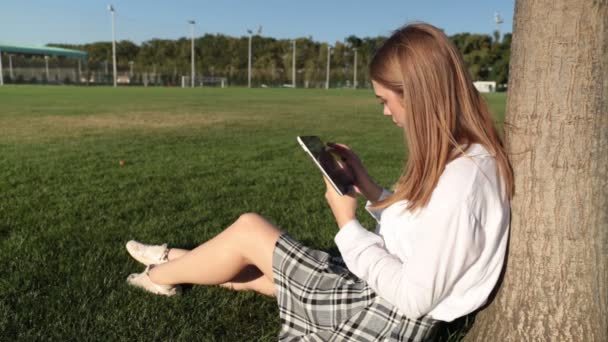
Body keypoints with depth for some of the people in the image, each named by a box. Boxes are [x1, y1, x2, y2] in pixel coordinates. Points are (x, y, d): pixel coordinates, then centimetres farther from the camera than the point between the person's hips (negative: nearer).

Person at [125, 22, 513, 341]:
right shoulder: (465, 157, 2)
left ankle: (162, 276, 26)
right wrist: (371, 189, 0)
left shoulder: (461, 180, -29)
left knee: (249, 230, -2)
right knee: (257, 269, 16)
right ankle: (175, 262, 42)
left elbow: (414, 297, -26)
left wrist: (348, 225, -19)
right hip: (383, 298, 8)